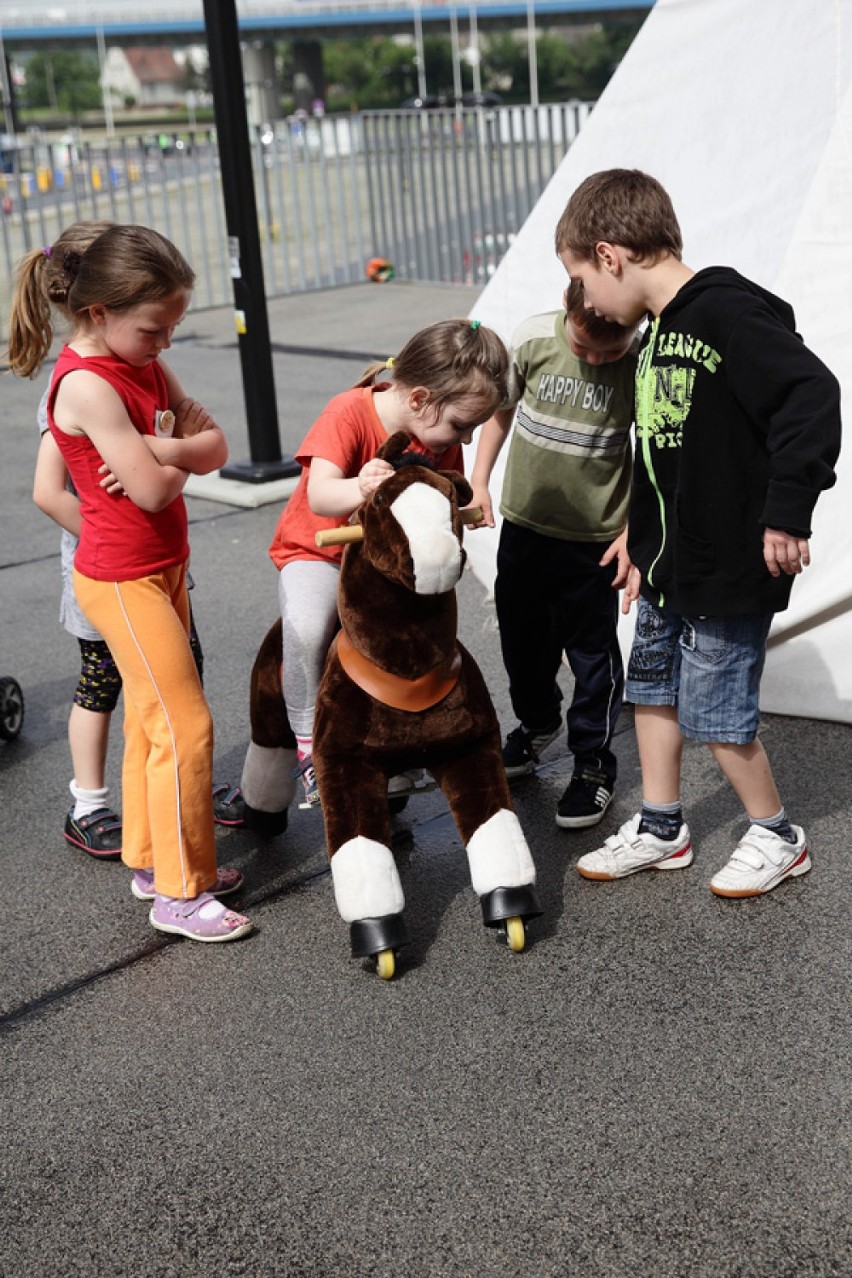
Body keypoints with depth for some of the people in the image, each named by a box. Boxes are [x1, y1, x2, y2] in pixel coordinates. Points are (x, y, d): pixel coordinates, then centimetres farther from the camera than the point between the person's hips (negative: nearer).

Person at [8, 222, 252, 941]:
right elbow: (153, 491, -25)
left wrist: (158, 450, -18)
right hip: (122, 579, -9)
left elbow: (215, 445, 0)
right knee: (185, 726, -6)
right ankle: (179, 893, 4)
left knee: (152, 722, 17)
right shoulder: (87, 384, -22)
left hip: (161, 570, 9)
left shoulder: (145, 365, 7)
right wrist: (180, 458, -5)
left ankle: (152, 860, 31)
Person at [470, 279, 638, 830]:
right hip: (524, 523, 4)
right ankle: (538, 723, 46)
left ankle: (594, 762, 23)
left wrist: (633, 531, -10)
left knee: (592, 654, 5)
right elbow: (502, 407, 6)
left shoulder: (644, 363, -17)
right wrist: (479, 481, 4)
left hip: (595, 539, -3)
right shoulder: (535, 338, -12)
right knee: (522, 639, 20)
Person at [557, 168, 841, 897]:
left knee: (715, 711, 2)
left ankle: (777, 838, 23)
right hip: (673, 565, 9)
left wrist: (788, 508, -28)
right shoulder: (660, 332, 10)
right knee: (654, 686, 17)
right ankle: (661, 829, 33)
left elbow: (812, 393, -29)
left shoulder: (728, 312, -20)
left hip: (730, 567, -9)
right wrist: (645, 550, 22)